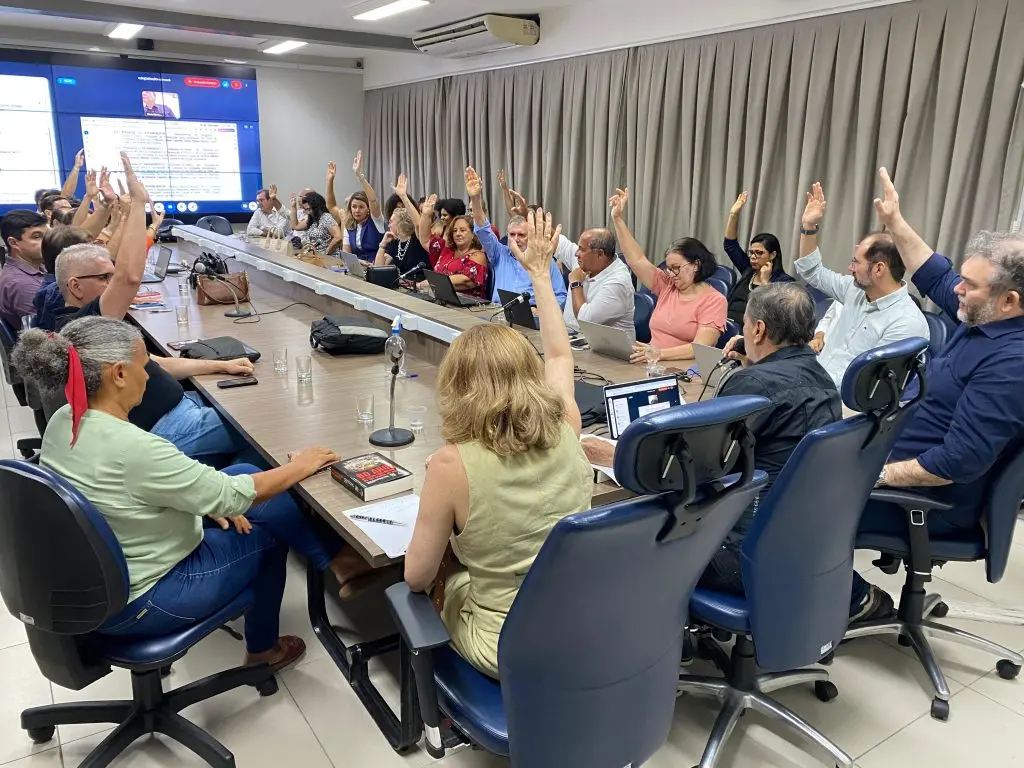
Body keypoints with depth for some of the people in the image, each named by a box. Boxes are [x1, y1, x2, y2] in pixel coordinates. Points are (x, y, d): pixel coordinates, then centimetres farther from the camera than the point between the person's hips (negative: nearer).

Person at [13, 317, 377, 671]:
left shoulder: (62, 422, -5)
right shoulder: (131, 447, -32)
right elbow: (232, 497, -24)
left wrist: (209, 500, 2)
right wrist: (300, 466, -9)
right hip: (133, 605, -8)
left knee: (245, 471, 9)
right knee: (268, 529, 7)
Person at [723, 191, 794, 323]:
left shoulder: (784, 281, 2)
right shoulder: (749, 269, 19)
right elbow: (730, 245, 20)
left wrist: (765, 281, -9)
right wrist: (733, 214, 11)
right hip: (726, 321, 6)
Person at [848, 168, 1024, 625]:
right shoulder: (985, 319, 1)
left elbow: (960, 462, -33)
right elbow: (935, 279, 18)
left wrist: (879, 474, -24)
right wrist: (894, 222, 15)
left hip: (935, 498, -10)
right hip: (904, 459, 10)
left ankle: (861, 601, 6)